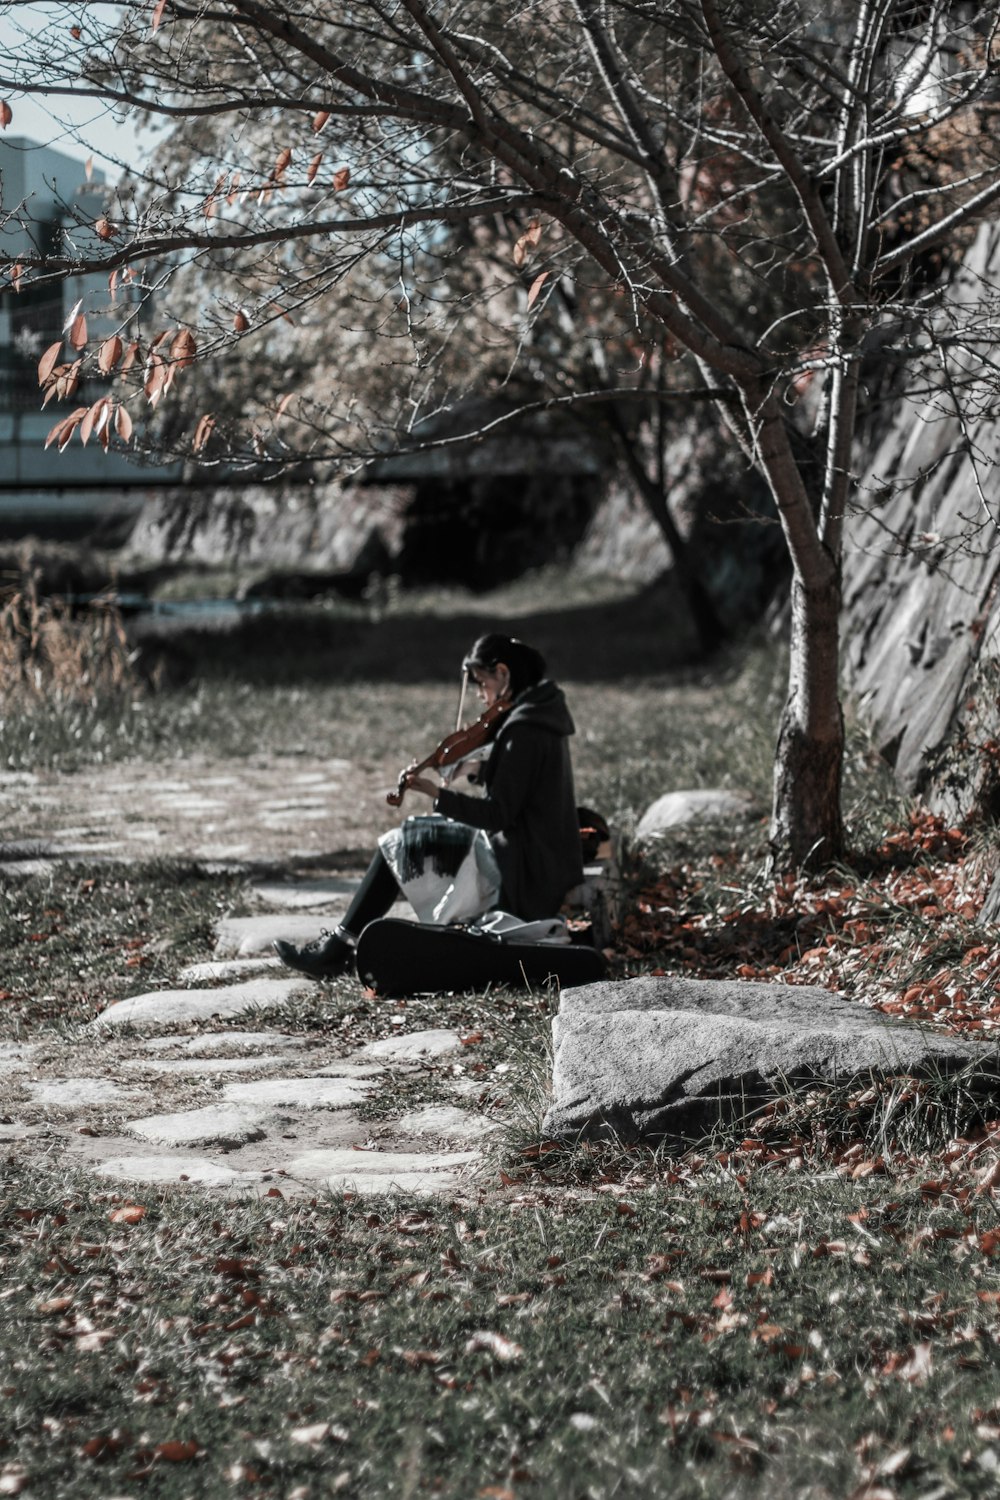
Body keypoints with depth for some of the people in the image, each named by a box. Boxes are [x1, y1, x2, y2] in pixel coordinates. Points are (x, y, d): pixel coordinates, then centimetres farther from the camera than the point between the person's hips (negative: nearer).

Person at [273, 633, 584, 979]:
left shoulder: (524, 728, -20)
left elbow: (498, 814, -23)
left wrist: (437, 794, -26)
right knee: (412, 835, 17)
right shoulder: (542, 712, 10)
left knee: (400, 844, -1)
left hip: (522, 871, -10)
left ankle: (338, 948, 7)